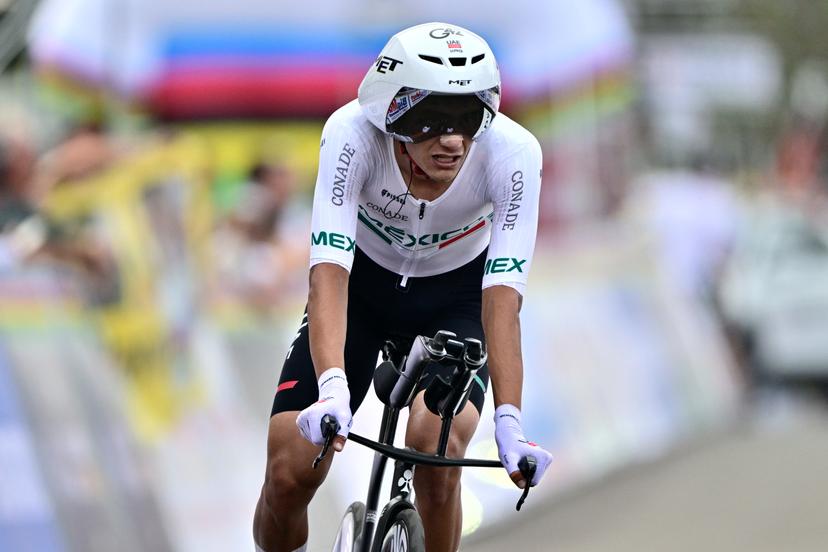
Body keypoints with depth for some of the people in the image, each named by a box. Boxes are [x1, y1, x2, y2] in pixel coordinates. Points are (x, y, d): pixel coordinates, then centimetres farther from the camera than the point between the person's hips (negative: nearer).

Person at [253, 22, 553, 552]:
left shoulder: (512, 153, -31)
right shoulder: (352, 134, -33)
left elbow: (503, 297, -33)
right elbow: (329, 271, -39)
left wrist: (509, 423, -43)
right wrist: (332, 389, -53)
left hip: (455, 297, 0)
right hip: (365, 285, 0)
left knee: (435, 444, -28)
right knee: (289, 473, -13)